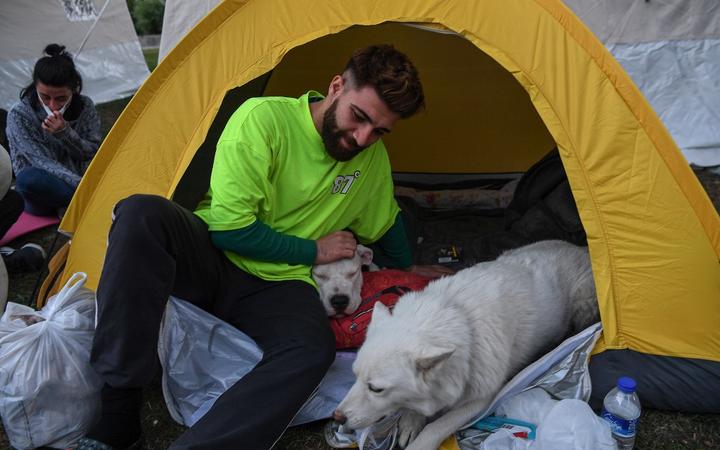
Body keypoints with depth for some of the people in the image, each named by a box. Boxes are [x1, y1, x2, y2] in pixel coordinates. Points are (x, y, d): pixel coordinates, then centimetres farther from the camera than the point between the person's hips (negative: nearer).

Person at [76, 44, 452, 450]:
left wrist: (410, 268, 34)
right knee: (142, 213, -34)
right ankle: (118, 412, -30)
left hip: (279, 285, 3)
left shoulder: (374, 157, 3)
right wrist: (314, 251, -10)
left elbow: (387, 219, 24)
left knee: (314, 347, -33)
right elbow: (230, 228, -19)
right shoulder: (263, 118, -16)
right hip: (214, 257, -2)